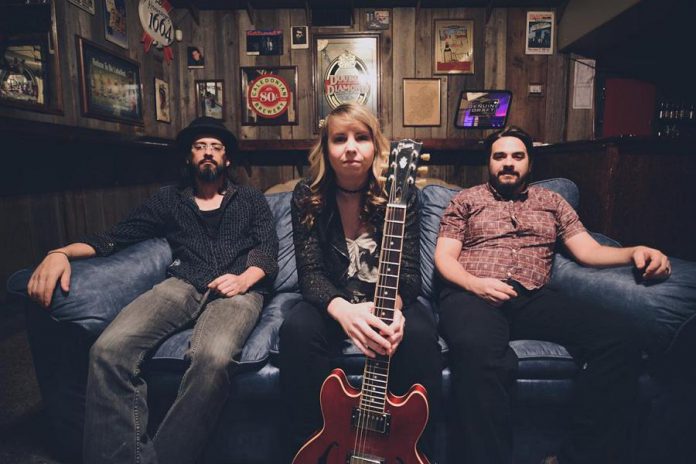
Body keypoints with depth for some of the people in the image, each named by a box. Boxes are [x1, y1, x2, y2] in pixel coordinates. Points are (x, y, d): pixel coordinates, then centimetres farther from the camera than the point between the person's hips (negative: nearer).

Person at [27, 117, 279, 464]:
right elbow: (116, 236, 15)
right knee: (108, 350, -27)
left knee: (214, 358, -37)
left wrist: (244, 279, -13)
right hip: (182, 286, 3)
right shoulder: (169, 200, 24)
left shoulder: (251, 200, 20)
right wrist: (62, 252, -3)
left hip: (238, 289, -2)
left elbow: (268, 250, 9)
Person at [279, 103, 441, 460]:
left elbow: (409, 270, -13)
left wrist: (392, 305, -38)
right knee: (296, 330, -30)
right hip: (331, 302, 1)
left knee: (419, 335, -32)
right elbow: (310, 273, -14)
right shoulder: (307, 196, -6)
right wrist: (342, 309, -36)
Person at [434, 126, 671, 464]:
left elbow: (587, 250, 16)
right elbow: (444, 256, 8)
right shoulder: (465, 200, 18)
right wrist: (475, 284, -13)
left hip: (534, 298, 4)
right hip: (471, 294, -3)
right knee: (477, 350, -40)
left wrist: (634, 252, -6)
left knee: (620, 339, -24)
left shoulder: (552, 202, 26)